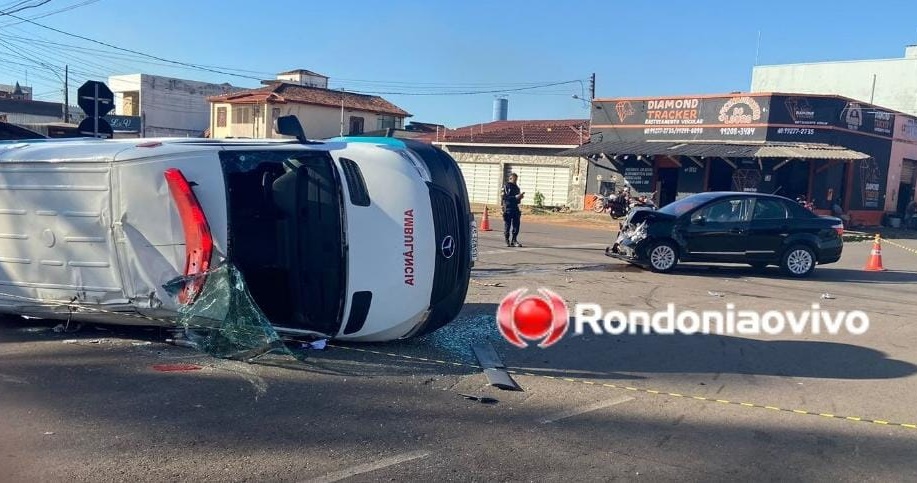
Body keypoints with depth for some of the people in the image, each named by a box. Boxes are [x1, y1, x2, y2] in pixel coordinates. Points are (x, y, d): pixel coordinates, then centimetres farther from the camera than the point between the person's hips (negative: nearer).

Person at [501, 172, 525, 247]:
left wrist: (520, 196, 1)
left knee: (516, 225, 4)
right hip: (508, 208, -7)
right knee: (507, 225, 0)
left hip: (515, 208, 7)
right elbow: (505, 197, -17)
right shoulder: (506, 186, -6)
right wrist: (516, 197, -21)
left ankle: (514, 240, 11)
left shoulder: (516, 187, 17)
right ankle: (507, 241, 8)